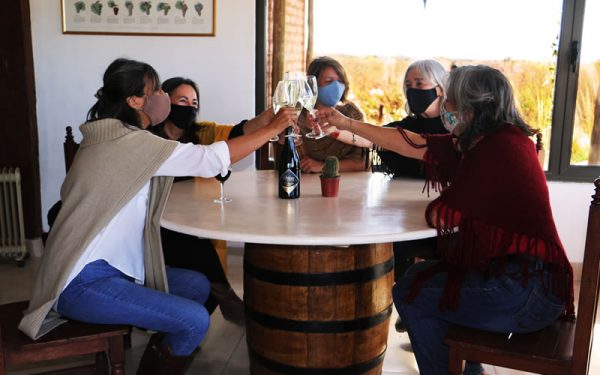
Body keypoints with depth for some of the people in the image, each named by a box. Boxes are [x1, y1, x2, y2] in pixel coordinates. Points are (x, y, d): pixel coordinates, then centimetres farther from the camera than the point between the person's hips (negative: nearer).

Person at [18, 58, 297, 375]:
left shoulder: (110, 138, 12)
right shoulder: (131, 142, -19)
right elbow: (213, 159, -21)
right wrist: (272, 128, -10)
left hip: (106, 266, 10)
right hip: (82, 283, -10)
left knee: (197, 285, 12)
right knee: (195, 321, -20)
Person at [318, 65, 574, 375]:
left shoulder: (498, 149, -22)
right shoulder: (488, 140, 7)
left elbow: (441, 217, -21)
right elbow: (412, 145, 11)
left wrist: (441, 203, 3)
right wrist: (346, 124, 14)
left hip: (526, 291, -9)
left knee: (409, 293, 2)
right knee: (418, 276, 22)